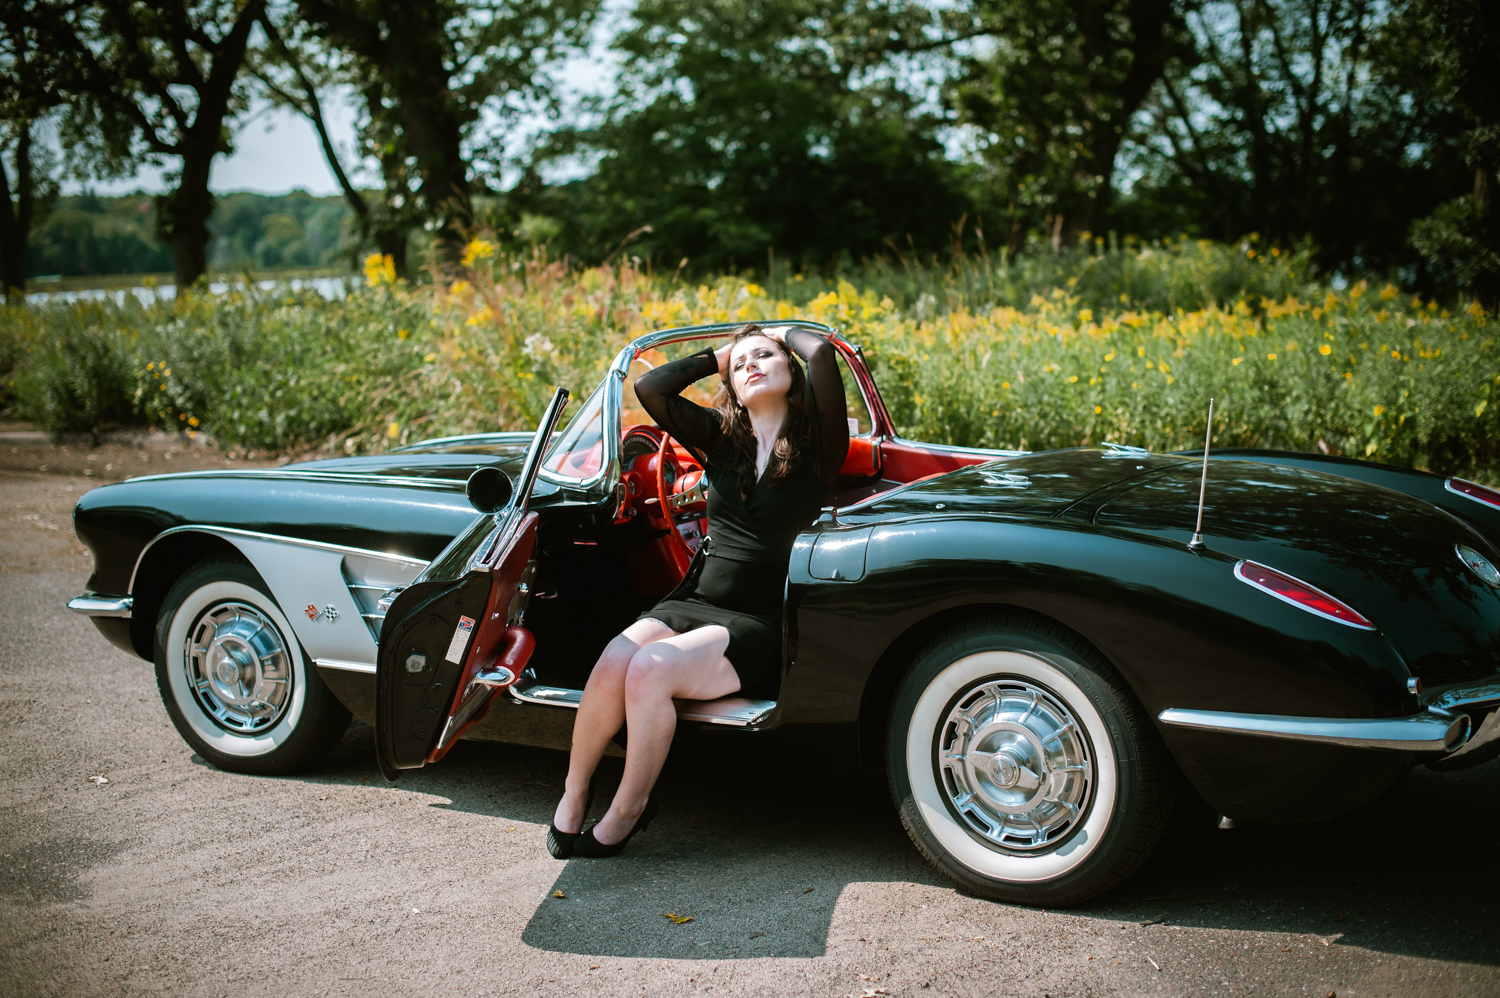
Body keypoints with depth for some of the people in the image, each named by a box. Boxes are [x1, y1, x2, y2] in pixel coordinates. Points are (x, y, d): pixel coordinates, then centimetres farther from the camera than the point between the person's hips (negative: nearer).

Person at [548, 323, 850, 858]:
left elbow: (823, 353, -13)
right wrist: (715, 357, 14)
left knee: (650, 669, -30)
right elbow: (650, 388, 4)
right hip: (692, 602, 4)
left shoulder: (817, 447, 1)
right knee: (613, 662, -26)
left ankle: (625, 814, -13)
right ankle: (573, 792, -7)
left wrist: (787, 334, 9)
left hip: (760, 624, -4)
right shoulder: (722, 438, 14)